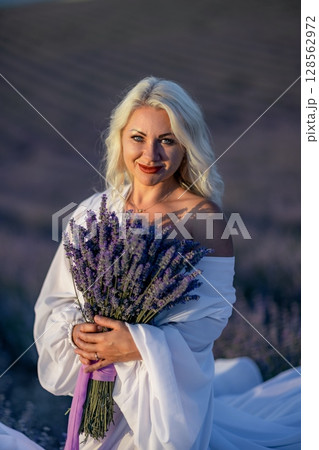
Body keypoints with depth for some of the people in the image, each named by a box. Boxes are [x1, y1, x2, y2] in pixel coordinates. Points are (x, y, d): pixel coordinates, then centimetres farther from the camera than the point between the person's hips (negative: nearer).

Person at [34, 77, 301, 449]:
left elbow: (212, 314, -18)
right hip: (99, 382, 5)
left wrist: (140, 345, -29)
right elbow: (58, 300, 0)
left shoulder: (201, 215, -17)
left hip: (168, 382, -4)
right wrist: (76, 331, -21)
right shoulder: (95, 210, -4)